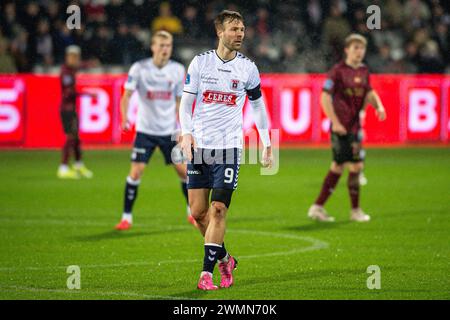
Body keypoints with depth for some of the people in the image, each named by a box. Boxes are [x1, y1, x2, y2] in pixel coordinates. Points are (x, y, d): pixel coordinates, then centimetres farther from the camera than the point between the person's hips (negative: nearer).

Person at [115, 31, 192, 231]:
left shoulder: (178, 70, -1)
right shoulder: (139, 68, -9)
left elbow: (179, 101, 7)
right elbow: (126, 96, -8)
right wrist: (125, 118, -25)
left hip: (169, 131, 2)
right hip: (145, 130, -2)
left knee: (183, 170, 1)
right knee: (136, 171, -9)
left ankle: (193, 212, 20)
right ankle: (127, 217, 2)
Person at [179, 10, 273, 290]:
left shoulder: (248, 68, 3)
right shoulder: (200, 62, 2)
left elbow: (258, 106, 15)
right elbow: (186, 102, 5)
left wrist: (267, 145, 12)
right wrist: (186, 133, -10)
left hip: (229, 147, -1)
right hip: (199, 146, 1)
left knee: (218, 210, -11)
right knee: (198, 211, 1)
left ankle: (207, 272, -8)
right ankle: (224, 259, 22)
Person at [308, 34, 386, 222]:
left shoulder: (364, 71, 11)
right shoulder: (338, 71, -10)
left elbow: (369, 93, 21)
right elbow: (325, 97, -12)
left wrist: (379, 106, 0)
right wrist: (335, 122, -17)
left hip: (355, 126, 8)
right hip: (341, 127, -8)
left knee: (338, 167, 11)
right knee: (356, 166, -8)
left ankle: (318, 207, 18)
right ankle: (355, 210, 4)